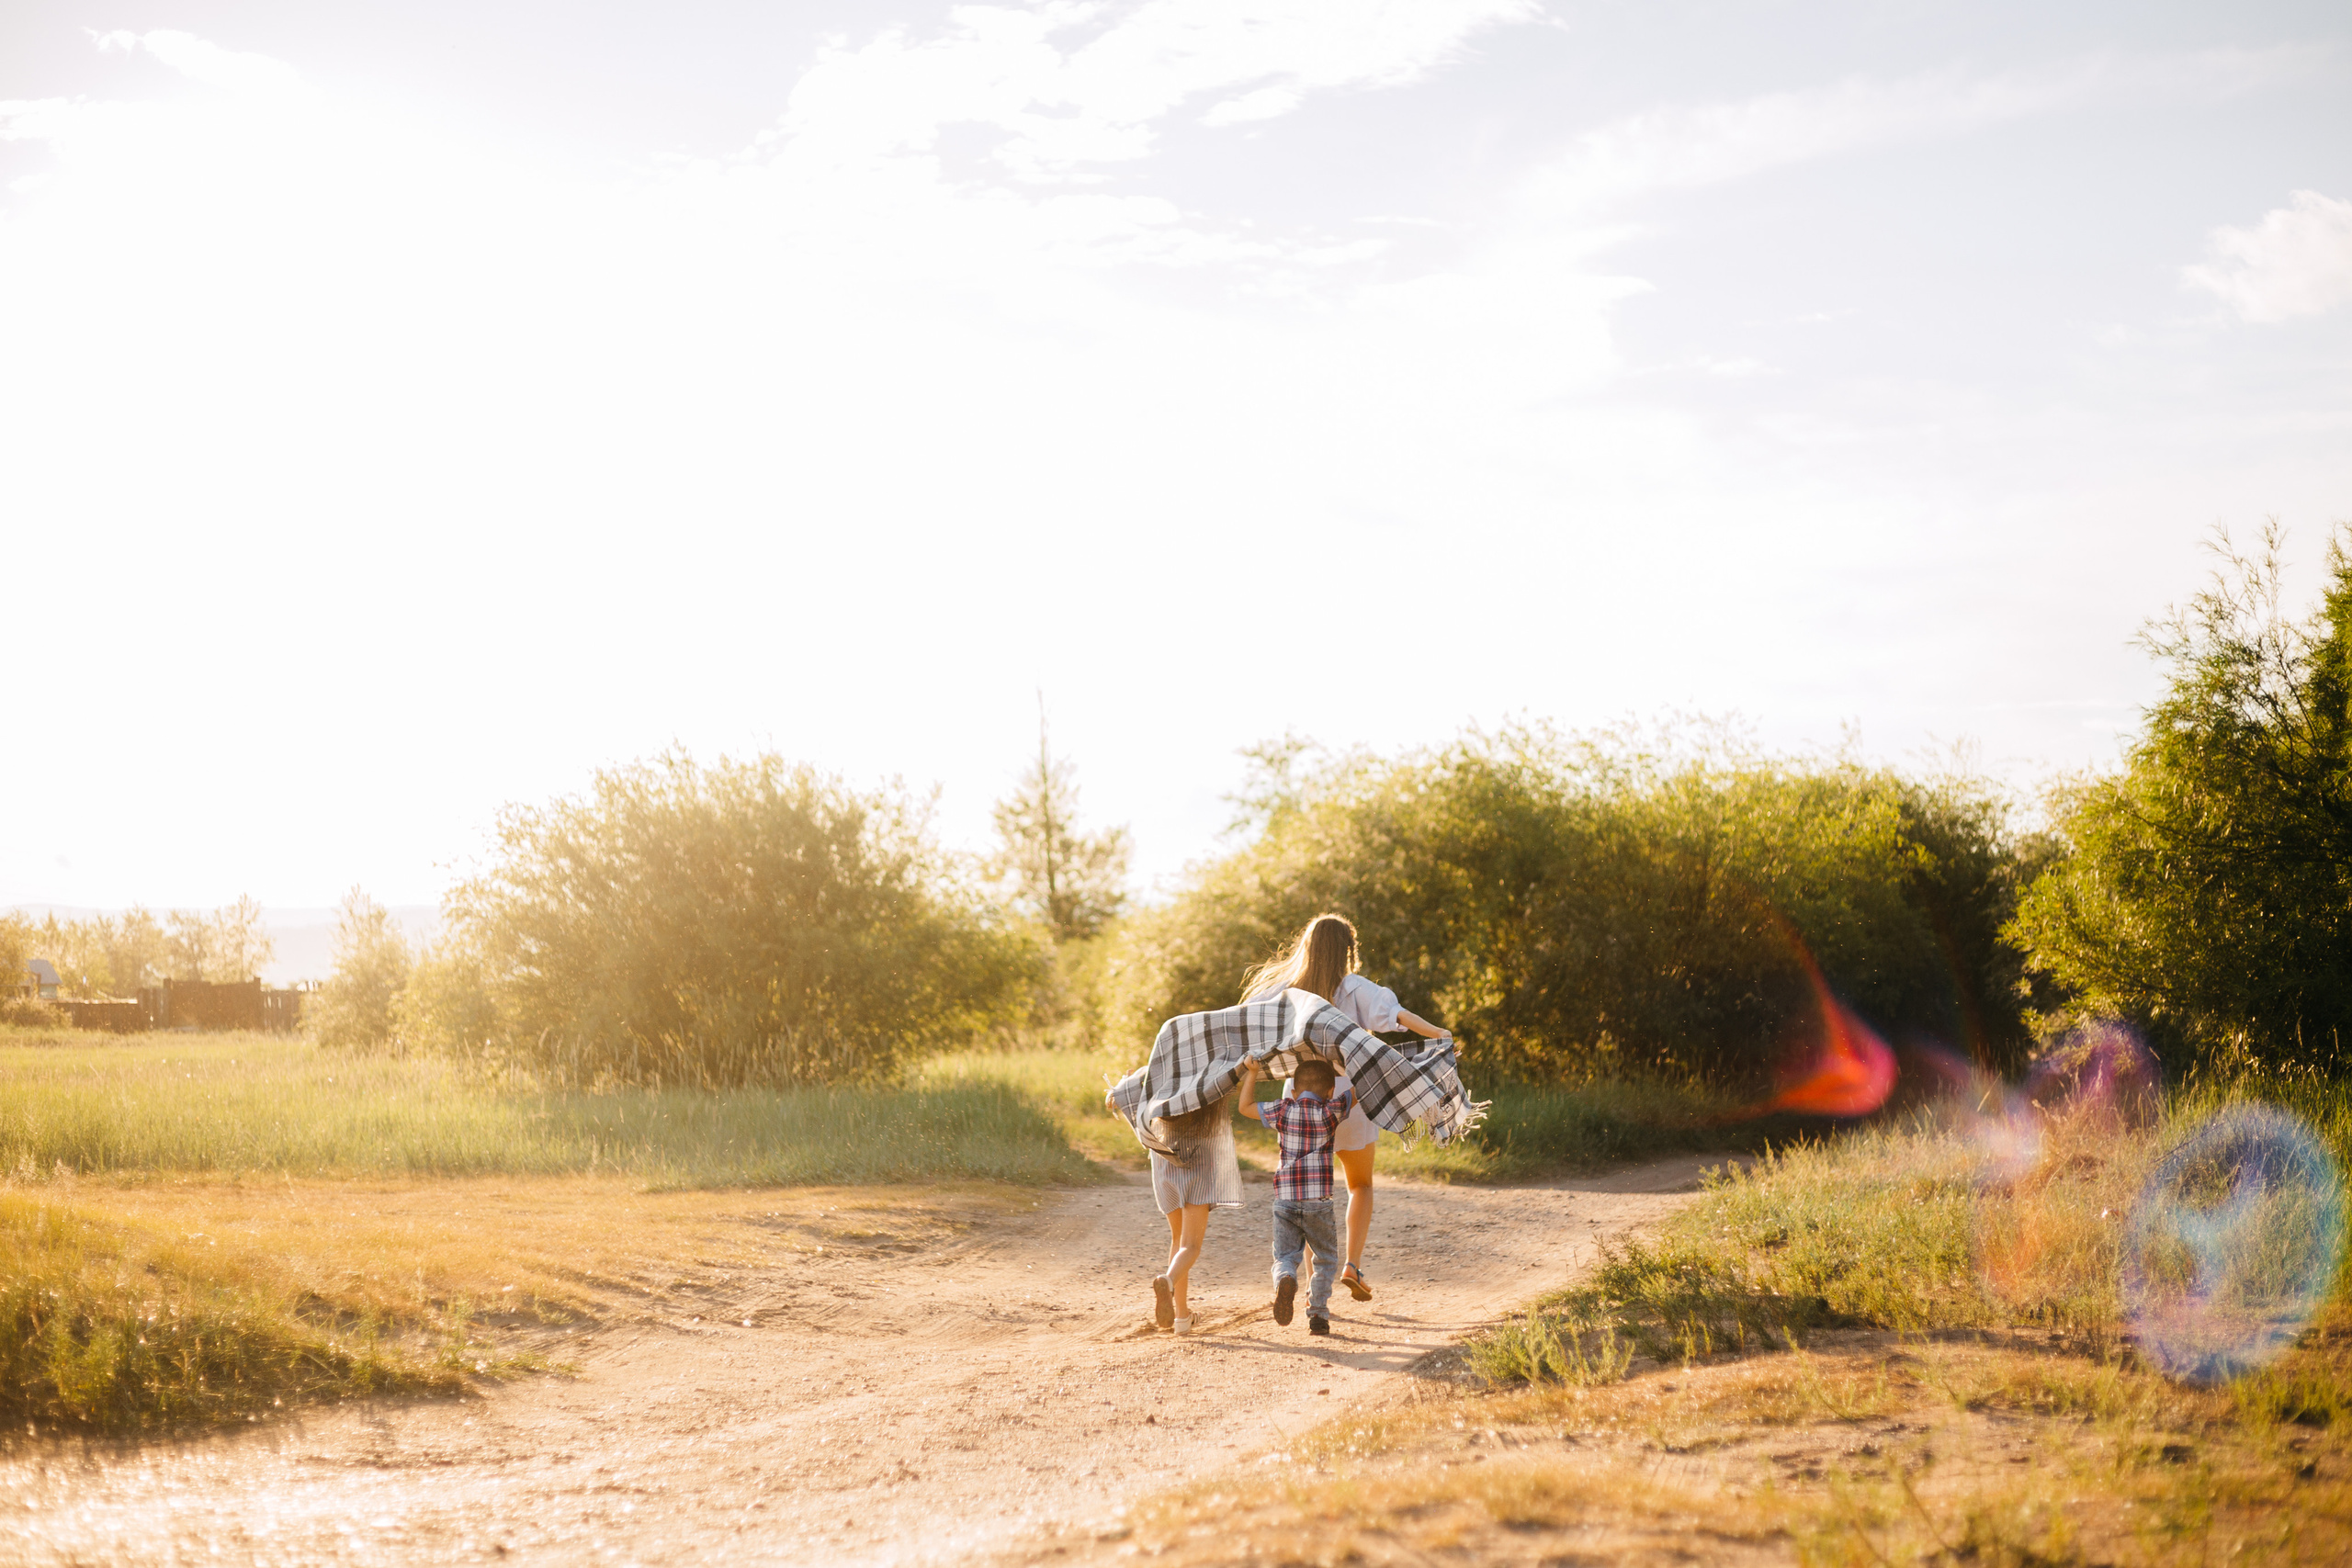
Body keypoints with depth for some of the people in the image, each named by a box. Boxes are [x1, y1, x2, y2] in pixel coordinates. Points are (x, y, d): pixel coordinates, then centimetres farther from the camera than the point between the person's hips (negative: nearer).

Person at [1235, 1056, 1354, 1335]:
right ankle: (1318, 1313, 5)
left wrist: (1251, 1073, 23)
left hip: (1285, 1201, 1)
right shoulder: (1329, 1113, -1)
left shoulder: (1283, 1111, 3)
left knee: (1284, 1257, 7)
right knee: (1326, 1260, 15)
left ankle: (1285, 1281, -26)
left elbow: (1246, 1108, 16)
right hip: (1319, 1203, -1)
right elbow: (1355, 1093, 13)